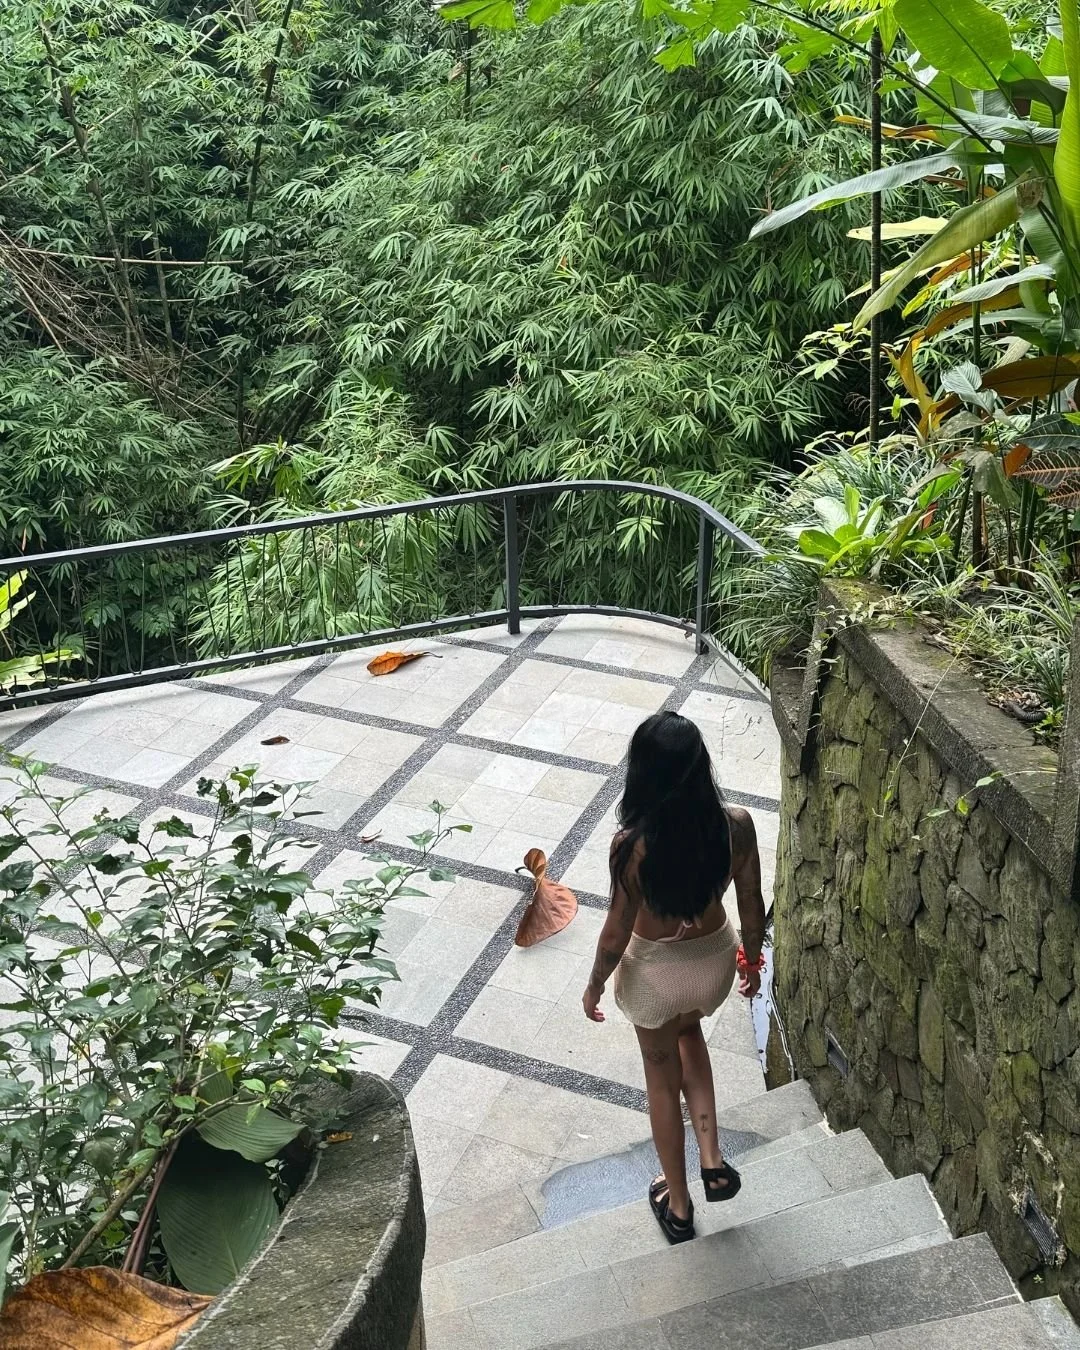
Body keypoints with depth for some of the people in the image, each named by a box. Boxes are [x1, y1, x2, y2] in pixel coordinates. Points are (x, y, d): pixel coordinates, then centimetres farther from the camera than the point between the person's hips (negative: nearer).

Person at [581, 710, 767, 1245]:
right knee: (688, 1030, 37)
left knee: (662, 1075, 23)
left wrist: (595, 985, 2)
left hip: (655, 971, -3)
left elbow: (617, 932, -18)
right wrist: (752, 960, 13)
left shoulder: (631, 845, -31)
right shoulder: (737, 825, -22)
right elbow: (752, 906, -7)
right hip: (715, 958, 3)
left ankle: (678, 1202, 41)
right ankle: (713, 1158, 29)